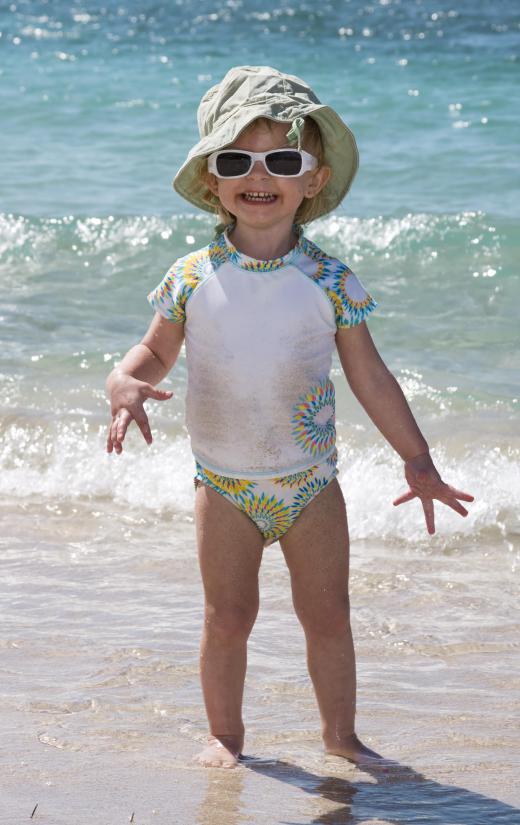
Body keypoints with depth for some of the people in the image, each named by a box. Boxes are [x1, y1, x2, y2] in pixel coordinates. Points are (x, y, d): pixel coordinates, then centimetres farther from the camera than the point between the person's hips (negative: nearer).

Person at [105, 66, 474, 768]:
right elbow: (157, 351, 8)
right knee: (227, 618, 4)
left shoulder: (331, 282, -6)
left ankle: (340, 733, 22)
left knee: (328, 615, 5)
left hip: (311, 480, 0)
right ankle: (225, 734, 22)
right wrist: (126, 383, -15)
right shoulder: (192, 278, -5)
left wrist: (418, 462, 5)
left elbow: (371, 378, 2)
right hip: (225, 484, 0)